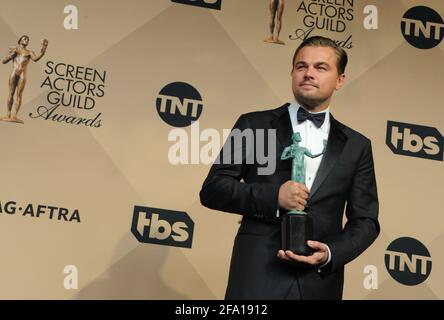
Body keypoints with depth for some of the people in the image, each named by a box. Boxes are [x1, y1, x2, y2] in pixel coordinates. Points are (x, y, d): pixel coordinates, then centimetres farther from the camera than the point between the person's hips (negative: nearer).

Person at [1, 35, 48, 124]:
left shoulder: (29, 52, 15)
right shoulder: (13, 49, 16)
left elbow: (35, 59, -6)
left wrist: (43, 50, -21)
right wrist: (10, 56, -6)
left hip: (22, 75, 0)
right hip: (13, 73, 1)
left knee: (19, 94, -8)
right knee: (11, 93, -2)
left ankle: (14, 115, -15)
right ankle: (8, 114, -1)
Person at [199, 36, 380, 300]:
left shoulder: (356, 146, 9)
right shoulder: (254, 125, 3)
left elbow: (366, 221, 9)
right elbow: (212, 189, 0)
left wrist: (331, 254, -10)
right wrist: (272, 197, -14)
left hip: (319, 283, 2)